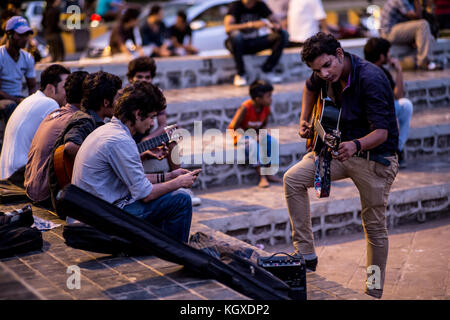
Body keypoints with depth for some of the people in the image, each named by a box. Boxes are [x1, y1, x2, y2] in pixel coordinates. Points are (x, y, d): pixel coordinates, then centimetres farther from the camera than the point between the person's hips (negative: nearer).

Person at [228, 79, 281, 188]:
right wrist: (241, 138, -35)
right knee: (252, 144, -36)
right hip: (241, 135, -6)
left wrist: (260, 135, -13)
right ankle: (262, 176, -34)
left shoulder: (266, 108, -8)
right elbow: (232, 128, -23)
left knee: (272, 141, -17)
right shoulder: (245, 108, -27)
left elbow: (264, 125, 8)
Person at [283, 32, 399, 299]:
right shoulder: (326, 75, -6)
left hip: (375, 156, -6)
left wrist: (357, 145, -50)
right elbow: (311, 88, 20)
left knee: (375, 227, 1)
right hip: (341, 146, 6)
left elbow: (382, 132, -31)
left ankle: (374, 294, 17)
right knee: (293, 179, -11)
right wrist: (305, 121, 8)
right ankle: (306, 255, -5)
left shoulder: (371, 79, -28)